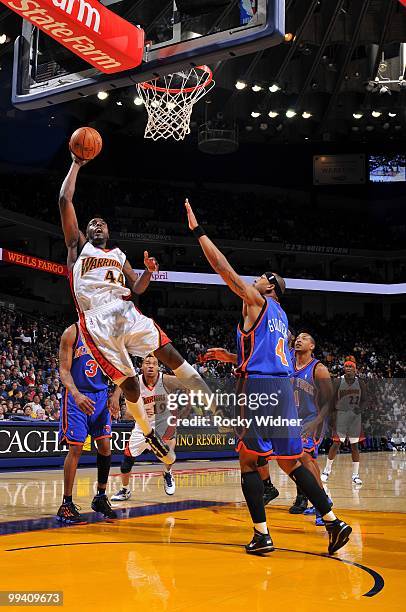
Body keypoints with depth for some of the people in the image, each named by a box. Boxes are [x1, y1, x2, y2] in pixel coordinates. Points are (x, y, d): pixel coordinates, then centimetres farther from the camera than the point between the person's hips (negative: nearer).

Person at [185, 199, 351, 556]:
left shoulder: (257, 302, 0)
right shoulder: (280, 315, 23)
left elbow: (223, 267, -4)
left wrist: (198, 231, 1)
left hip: (260, 386, -8)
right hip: (283, 387, 8)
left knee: (248, 459, 0)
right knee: (289, 461, 12)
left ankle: (262, 534, -3)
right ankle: (333, 522, 8)